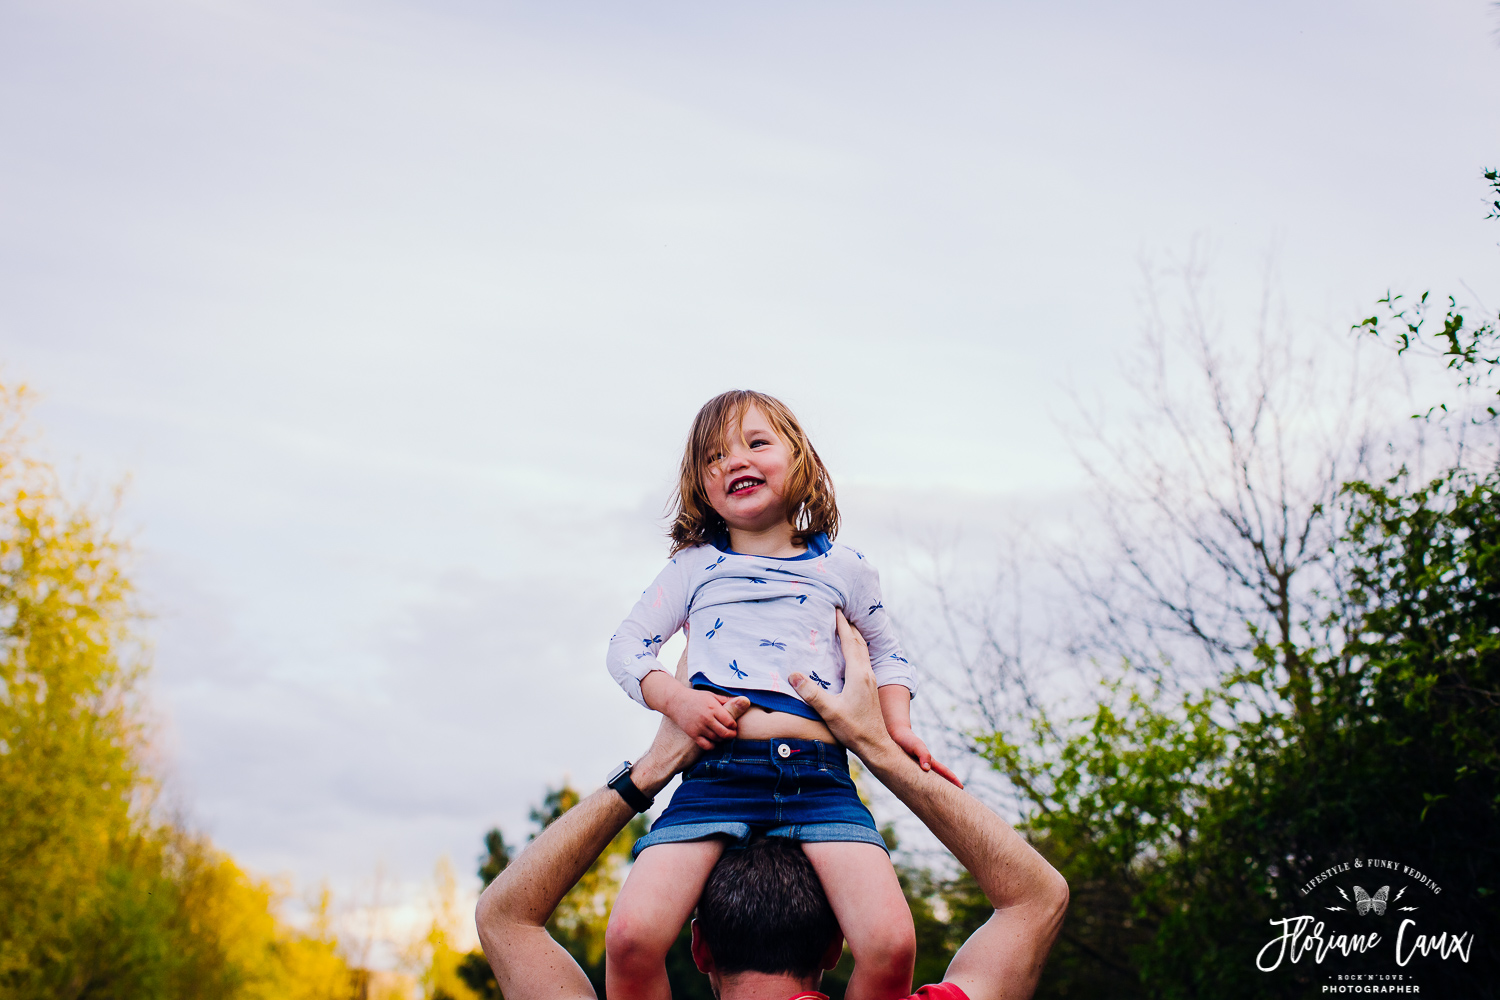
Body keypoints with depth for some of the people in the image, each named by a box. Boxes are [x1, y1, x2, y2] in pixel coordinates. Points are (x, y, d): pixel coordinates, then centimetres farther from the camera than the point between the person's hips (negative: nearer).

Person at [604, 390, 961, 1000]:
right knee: (631, 938, -22)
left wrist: (897, 726, 17)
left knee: (891, 948, -20)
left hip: (819, 773, 1)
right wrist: (674, 697, -1)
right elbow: (626, 645, 18)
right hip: (718, 772, 0)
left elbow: (885, 651, 34)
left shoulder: (843, 567, 20)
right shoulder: (694, 567, 18)